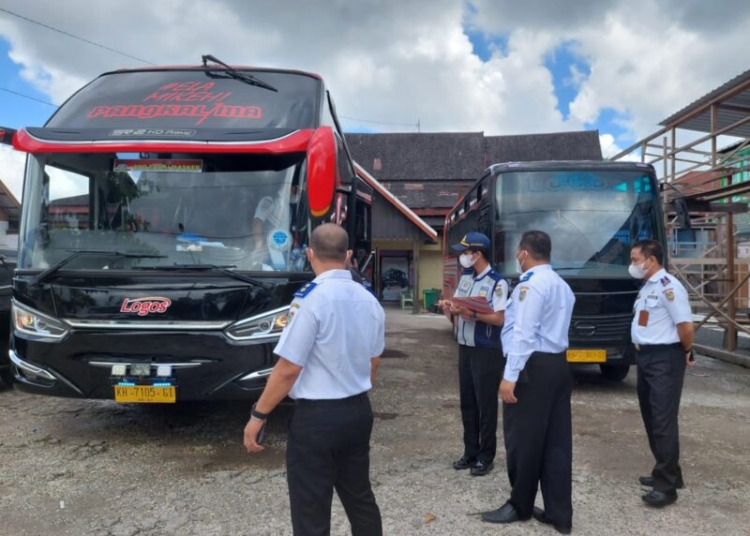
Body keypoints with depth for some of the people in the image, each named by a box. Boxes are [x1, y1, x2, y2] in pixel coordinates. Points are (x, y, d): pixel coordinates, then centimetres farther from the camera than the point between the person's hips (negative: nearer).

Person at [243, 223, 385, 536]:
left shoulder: (311, 298, -18)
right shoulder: (369, 300, 3)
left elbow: (289, 369, -18)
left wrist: (258, 415, -7)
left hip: (317, 417, -7)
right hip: (358, 411, 7)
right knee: (359, 497, 22)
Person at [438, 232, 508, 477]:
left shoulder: (497, 282, -15)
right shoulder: (465, 278, 9)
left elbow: (500, 319, -19)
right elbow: (458, 304, 12)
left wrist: (472, 314, -28)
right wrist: (449, 305, -9)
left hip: (487, 351, -7)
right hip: (465, 347, 8)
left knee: (486, 404, 4)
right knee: (467, 402, 14)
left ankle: (486, 456, 17)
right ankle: (470, 452, 27)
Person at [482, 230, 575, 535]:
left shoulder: (530, 284, -13)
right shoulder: (562, 285, 17)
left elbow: (524, 334, -21)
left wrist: (510, 376, -21)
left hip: (533, 366, -10)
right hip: (558, 363, 10)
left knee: (522, 438, 4)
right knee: (557, 441, 11)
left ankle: (520, 507, 19)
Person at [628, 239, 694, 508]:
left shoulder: (668, 286, -17)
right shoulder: (647, 287, 13)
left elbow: (685, 326, -20)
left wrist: (686, 352, -5)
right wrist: (643, 351, 12)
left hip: (664, 359, -10)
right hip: (645, 357, 10)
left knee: (663, 420, -4)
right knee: (651, 418, 16)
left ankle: (666, 485, 5)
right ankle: (666, 472, 30)